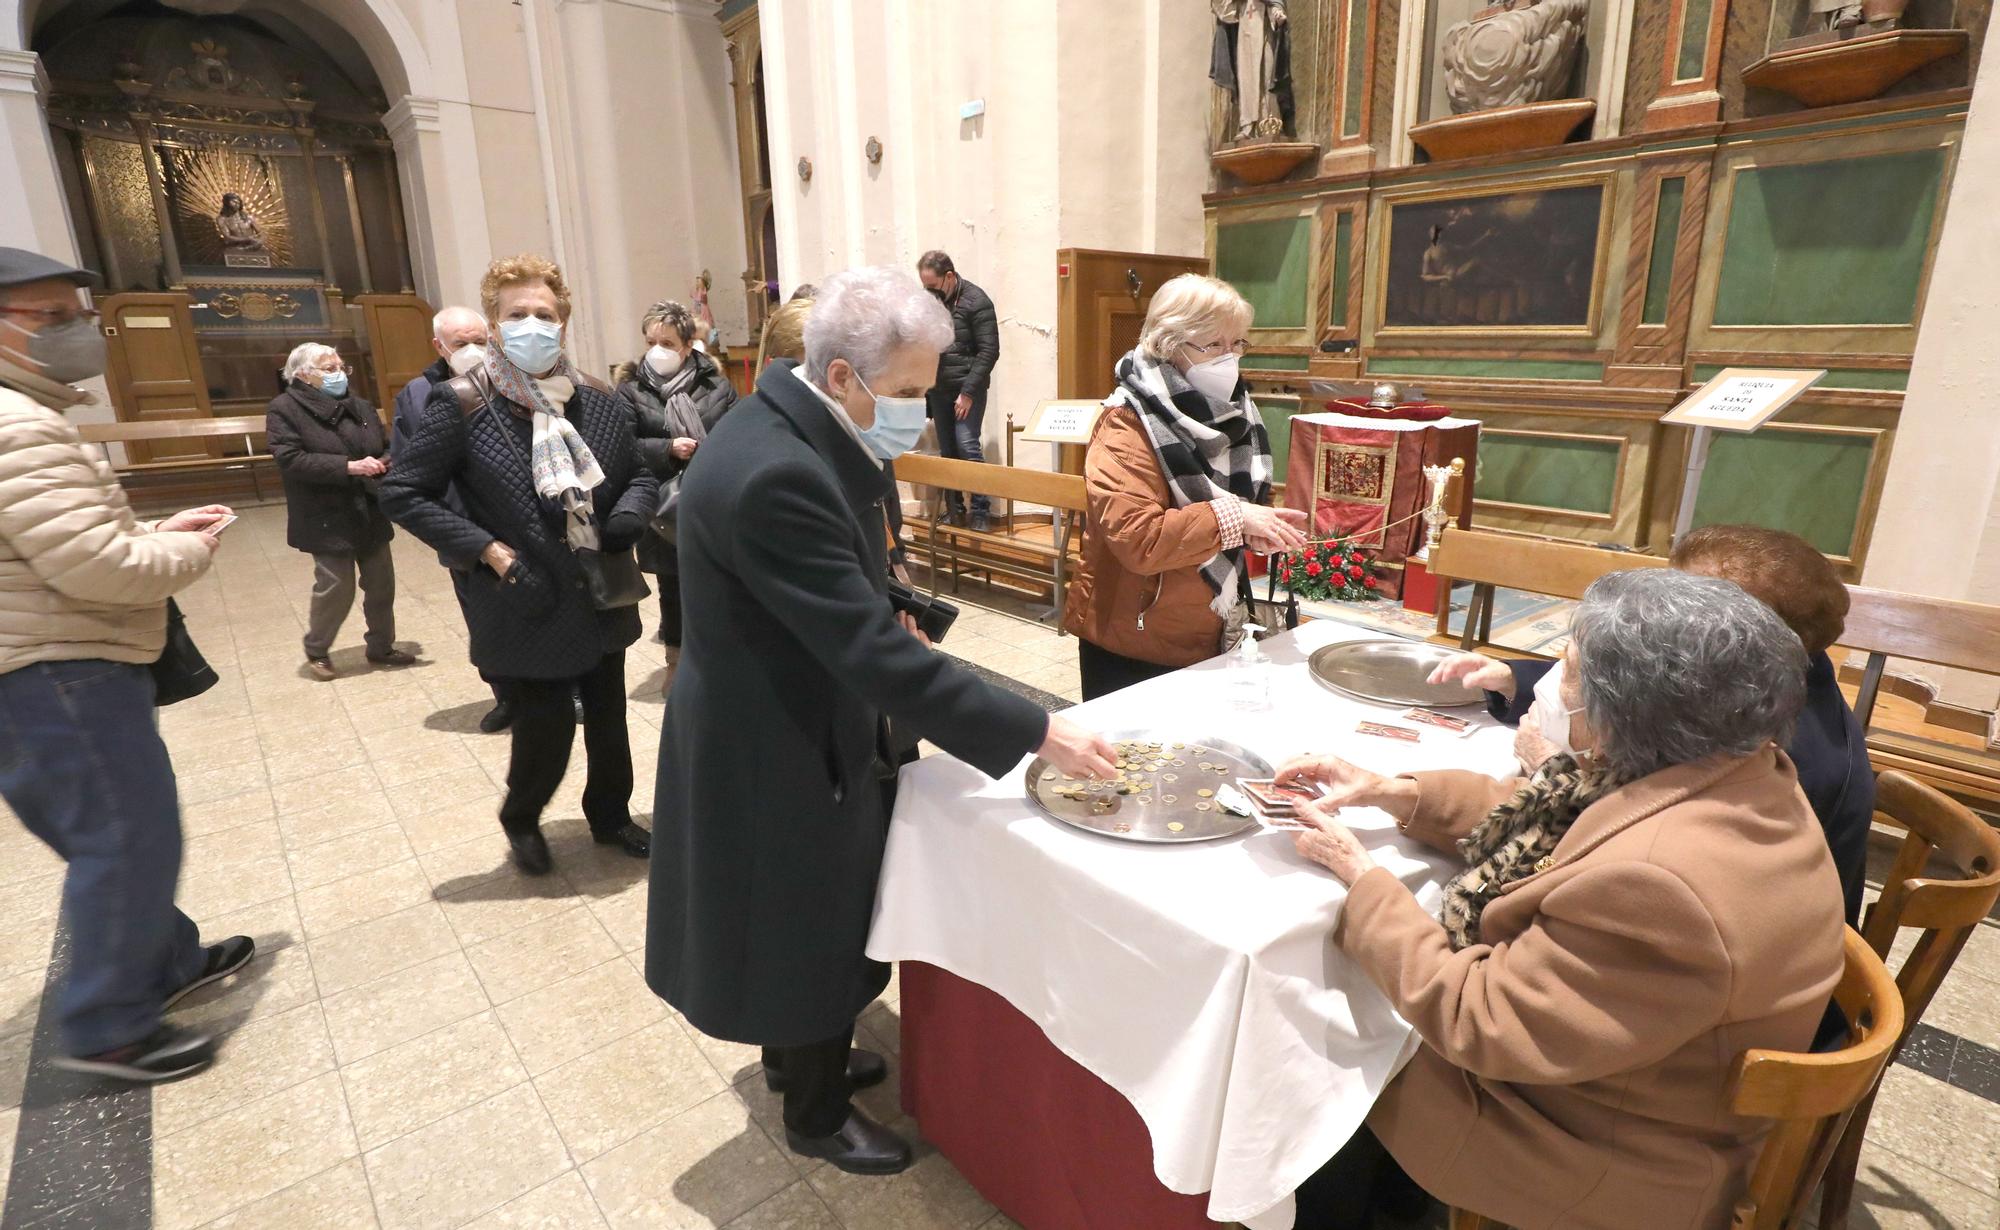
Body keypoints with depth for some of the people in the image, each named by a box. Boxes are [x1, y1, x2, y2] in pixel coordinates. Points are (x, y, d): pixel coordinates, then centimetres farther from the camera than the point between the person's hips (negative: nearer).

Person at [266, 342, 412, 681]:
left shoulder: (360, 407, 10)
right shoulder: (284, 409, -7)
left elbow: (385, 448, 14)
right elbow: (290, 460, -19)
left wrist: (386, 461, -12)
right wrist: (349, 466, -26)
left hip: (370, 514, 6)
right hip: (328, 520, -6)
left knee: (381, 584, 11)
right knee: (335, 588, -3)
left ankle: (381, 647, 27)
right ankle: (316, 652, 20)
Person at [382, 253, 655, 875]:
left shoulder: (600, 402, 1)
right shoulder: (461, 405, -11)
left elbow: (640, 478, 12)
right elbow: (402, 492, -7)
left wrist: (625, 518, -9)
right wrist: (483, 549, -16)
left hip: (602, 601, 4)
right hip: (526, 608, -4)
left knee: (609, 719, 16)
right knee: (546, 730, 3)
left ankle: (610, 814, 40)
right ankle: (521, 821, 34)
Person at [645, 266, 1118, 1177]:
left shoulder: (794, 428, -1)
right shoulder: (776, 474, -32)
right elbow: (873, 653, -34)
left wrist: (885, 619, 1)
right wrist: (1038, 733, -30)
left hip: (796, 724, 9)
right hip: (780, 751, -9)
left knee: (810, 914, 27)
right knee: (818, 925, 12)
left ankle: (796, 1055, 53)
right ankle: (817, 1115, 39)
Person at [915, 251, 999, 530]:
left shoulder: (976, 301, -9)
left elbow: (989, 351, -12)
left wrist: (968, 391, -16)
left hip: (968, 388, -5)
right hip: (938, 389, 5)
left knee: (967, 446, -11)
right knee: (947, 451, 7)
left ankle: (981, 510, -1)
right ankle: (954, 509, 17)